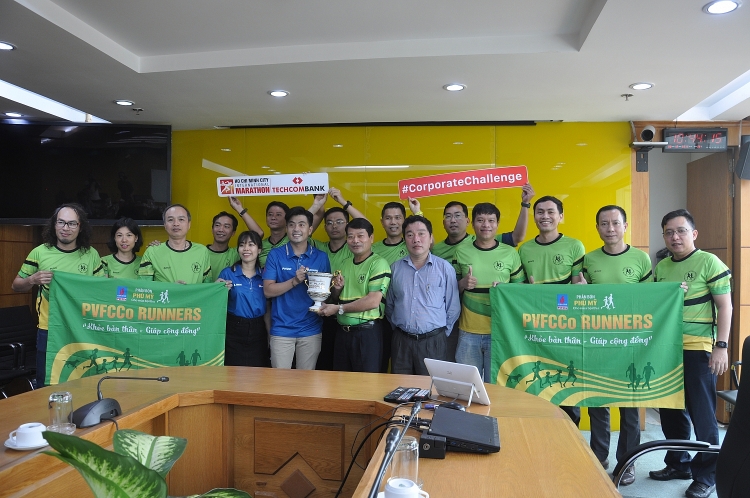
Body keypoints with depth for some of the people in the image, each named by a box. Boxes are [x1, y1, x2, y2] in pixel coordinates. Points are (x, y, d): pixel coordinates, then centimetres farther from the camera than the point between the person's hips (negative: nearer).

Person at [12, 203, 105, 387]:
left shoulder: (91, 255, -1)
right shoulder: (40, 252, -3)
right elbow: (16, 285, 5)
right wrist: (33, 280, -15)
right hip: (49, 330, 0)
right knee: (46, 385, 11)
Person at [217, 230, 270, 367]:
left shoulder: (265, 275, 5)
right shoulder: (227, 273, -2)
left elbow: (268, 309, 10)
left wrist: (270, 335, 7)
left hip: (258, 332, 2)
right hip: (234, 331, -2)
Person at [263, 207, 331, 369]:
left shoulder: (321, 257, 1)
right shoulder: (275, 255, -2)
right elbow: (268, 290, -7)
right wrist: (295, 281, -21)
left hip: (310, 329, 1)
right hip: (281, 329, -1)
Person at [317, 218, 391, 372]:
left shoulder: (378, 263, -11)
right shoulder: (345, 264, 12)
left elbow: (373, 301, -19)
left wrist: (338, 309, -14)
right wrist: (337, 289, -2)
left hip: (367, 332, -7)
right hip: (342, 331, 7)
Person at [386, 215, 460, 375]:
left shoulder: (445, 268, -3)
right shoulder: (395, 268, 5)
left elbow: (453, 308, 2)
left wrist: (442, 333, 5)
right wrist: (397, 328, 12)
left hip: (433, 342, -2)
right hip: (401, 341, 3)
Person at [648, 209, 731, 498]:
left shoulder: (709, 262, -5)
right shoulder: (660, 267, 10)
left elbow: (725, 306, -7)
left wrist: (721, 346, -12)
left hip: (697, 349, -6)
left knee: (702, 414, 2)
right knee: (670, 410, 14)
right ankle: (678, 464, 30)